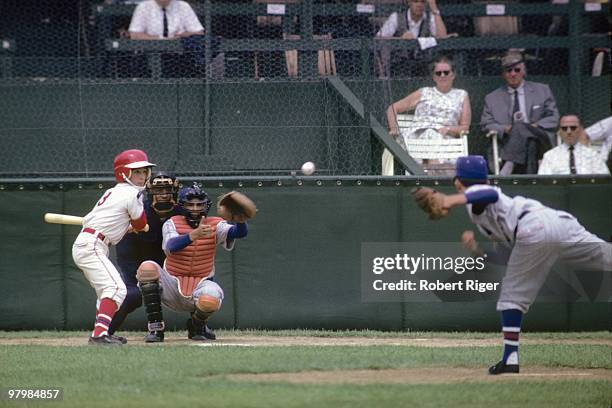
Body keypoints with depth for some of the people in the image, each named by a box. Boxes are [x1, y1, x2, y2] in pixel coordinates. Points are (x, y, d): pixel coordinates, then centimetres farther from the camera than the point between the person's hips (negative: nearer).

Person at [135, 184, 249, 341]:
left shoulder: (215, 225, 1)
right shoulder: (172, 224, -2)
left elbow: (240, 233, -19)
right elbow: (171, 247, -24)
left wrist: (240, 221, -43)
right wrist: (194, 235, -42)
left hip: (200, 284, 0)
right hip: (173, 286, 0)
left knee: (210, 300, -36)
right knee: (147, 268, -28)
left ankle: (197, 327, 4)